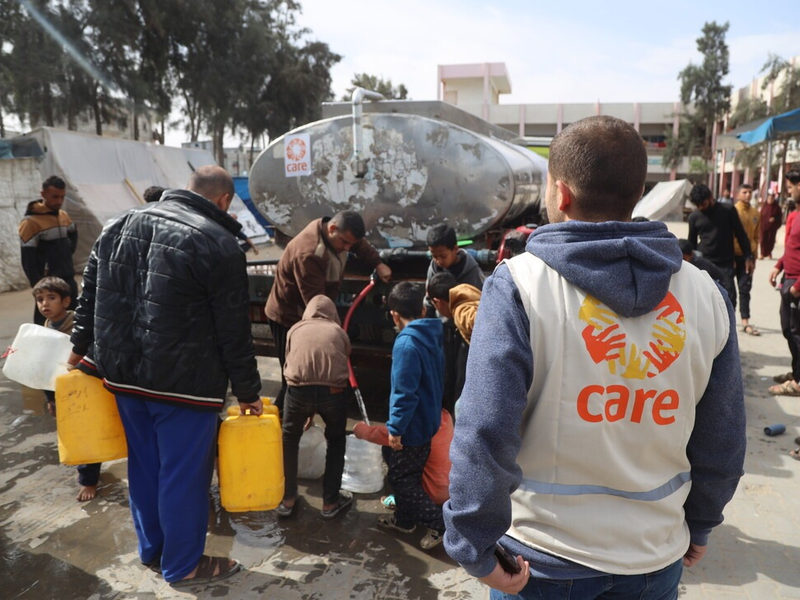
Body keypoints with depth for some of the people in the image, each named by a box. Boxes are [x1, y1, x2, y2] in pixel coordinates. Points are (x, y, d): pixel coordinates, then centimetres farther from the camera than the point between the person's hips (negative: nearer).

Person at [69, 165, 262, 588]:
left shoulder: (120, 224, 8)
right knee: (183, 473, 9)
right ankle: (183, 566, 26)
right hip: (183, 380, -7)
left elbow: (91, 291, 15)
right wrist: (247, 390, -3)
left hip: (123, 371, 7)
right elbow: (233, 330, -12)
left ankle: (151, 550, 39)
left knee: (144, 465, 21)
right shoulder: (218, 243, -13)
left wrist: (81, 344, 26)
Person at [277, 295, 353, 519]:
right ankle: (330, 502, 32)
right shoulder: (339, 332, 24)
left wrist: (308, 410, 45)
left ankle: (287, 499, 33)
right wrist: (317, 410, 45)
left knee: (289, 439, 27)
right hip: (333, 391, 0)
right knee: (336, 442, 26)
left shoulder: (295, 329, 25)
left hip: (300, 390, 0)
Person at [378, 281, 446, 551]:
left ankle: (439, 522, 10)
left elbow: (404, 392, -27)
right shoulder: (432, 337, 2)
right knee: (409, 474, 23)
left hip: (412, 426, -9)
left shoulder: (406, 343, -25)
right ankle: (405, 518, 37)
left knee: (401, 478, 6)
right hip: (428, 420, 9)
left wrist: (395, 428, -19)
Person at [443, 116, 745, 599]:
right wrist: (699, 525, 17)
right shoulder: (705, 294, -7)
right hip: (657, 558, 3)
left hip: (543, 558, -3)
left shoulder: (520, 285, -19)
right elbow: (723, 444, 2)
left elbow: (483, 436, -23)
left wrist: (478, 550, -11)